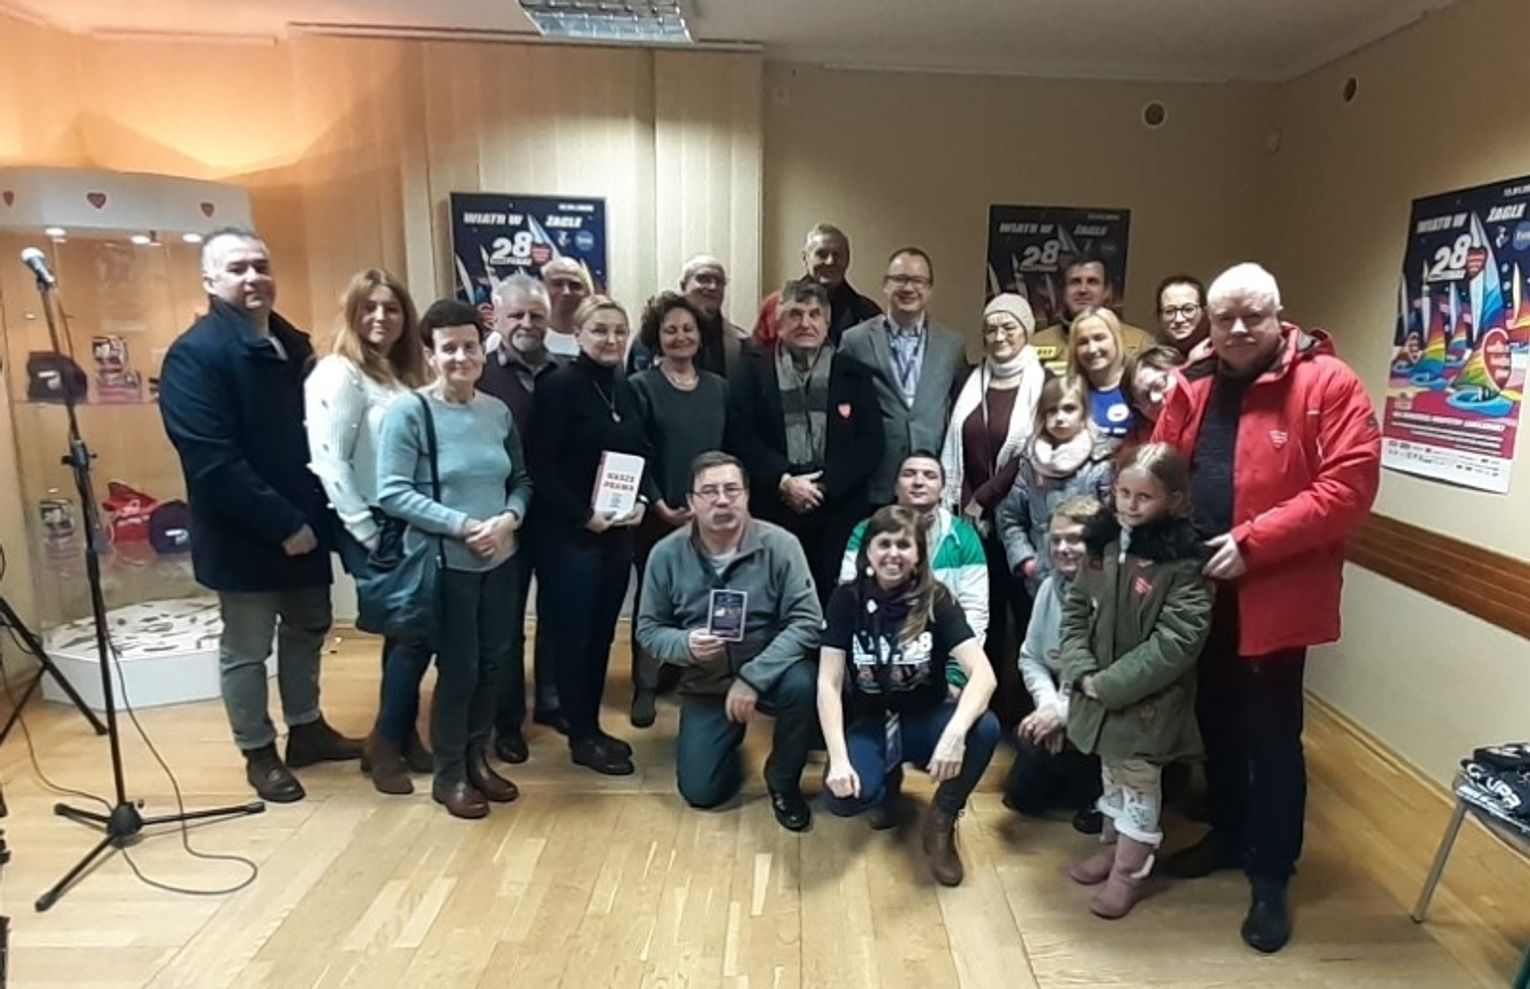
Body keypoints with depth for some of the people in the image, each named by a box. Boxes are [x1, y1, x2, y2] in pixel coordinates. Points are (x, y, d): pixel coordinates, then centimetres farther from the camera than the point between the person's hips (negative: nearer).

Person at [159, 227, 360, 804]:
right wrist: (282, 524, -21)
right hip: (243, 536, -7)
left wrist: (314, 514, 4)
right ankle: (259, 753, 25)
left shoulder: (292, 343, 10)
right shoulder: (195, 355, -15)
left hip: (304, 524, 8)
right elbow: (214, 463, -22)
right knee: (246, 649, 8)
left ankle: (307, 728, 37)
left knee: (307, 629, 19)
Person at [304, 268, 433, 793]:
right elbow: (329, 462, -18)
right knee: (415, 629, -6)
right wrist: (369, 535, -17)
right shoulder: (338, 373, -11)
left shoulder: (405, 374, 14)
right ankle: (384, 743, 12)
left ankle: (400, 736, 26)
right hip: (370, 528, -7)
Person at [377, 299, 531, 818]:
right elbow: (392, 493, -15)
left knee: (494, 662, 13)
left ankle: (477, 758, 33)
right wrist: (462, 525, -20)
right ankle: (449, 774, 24)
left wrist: (509, 518, -11)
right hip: (444, 563, -5)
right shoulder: (409, 413, -10)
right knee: (458, 668, 4)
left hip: (500, 560, 5)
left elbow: (522, 480, 10)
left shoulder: (498, 412, 4)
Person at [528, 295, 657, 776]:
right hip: (571, 533, -7)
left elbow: (642, 456, 14)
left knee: (603, 632, 14)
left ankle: (593, 726, 27)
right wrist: (584, 515, -17)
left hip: (618, 531, 7)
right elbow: (542, 467, -15)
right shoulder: (559, 386, -10)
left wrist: (642, 500, -3)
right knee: (574, 634, 3)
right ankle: (581, 737, 16)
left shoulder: (625, 389, 11)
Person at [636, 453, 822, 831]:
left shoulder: (779, 545, -18)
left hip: (769, 672, -1)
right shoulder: (667, 554, -11)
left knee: (803, 684, -35)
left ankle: (783, 782, -5)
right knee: (700, 792, -4)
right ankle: (730, 738, 32)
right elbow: (649, 629, -4)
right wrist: (685, 645, -27)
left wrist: (752, 677, -28)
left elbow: (806, 622, -21)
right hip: (705, 683, 2)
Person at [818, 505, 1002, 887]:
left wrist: (954, 733, -41)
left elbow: (983, 675, -24)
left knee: (985, 728, -32)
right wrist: (839, 759, -26)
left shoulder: (936, 599, -12)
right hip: (867, 724, 0)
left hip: (924, 719, 1)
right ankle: (888, 780, 9)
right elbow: (828, 684, -13)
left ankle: (941, 823, -4)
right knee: (845, 797, -31)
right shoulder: (848, 598, -10)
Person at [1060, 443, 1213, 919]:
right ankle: (1113, 844, 43)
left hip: (1149, 699, -5)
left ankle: (1129, 870, 29)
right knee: (1111, 774, 23)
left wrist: (1111, 683, -20)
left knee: (1139, 782, 11)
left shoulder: (1184, 559, -17)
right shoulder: (1103, 542, 0)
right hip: (1097, 691, 5)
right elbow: (1074, 610, 4)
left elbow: (1176, 642, -22)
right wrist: (1082, 672, -9)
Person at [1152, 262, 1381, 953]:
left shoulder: (1326, 384, -9)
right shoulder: (1192, 387, 7)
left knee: (1271, 734, 5)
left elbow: (1349, 484, -16)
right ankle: (1229, 834, 39)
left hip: (1275, 593, -5)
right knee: (1215, 720, 18)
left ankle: (1271, 877, 22)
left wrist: (1254, 542, -21)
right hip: (1198, 587, 5)